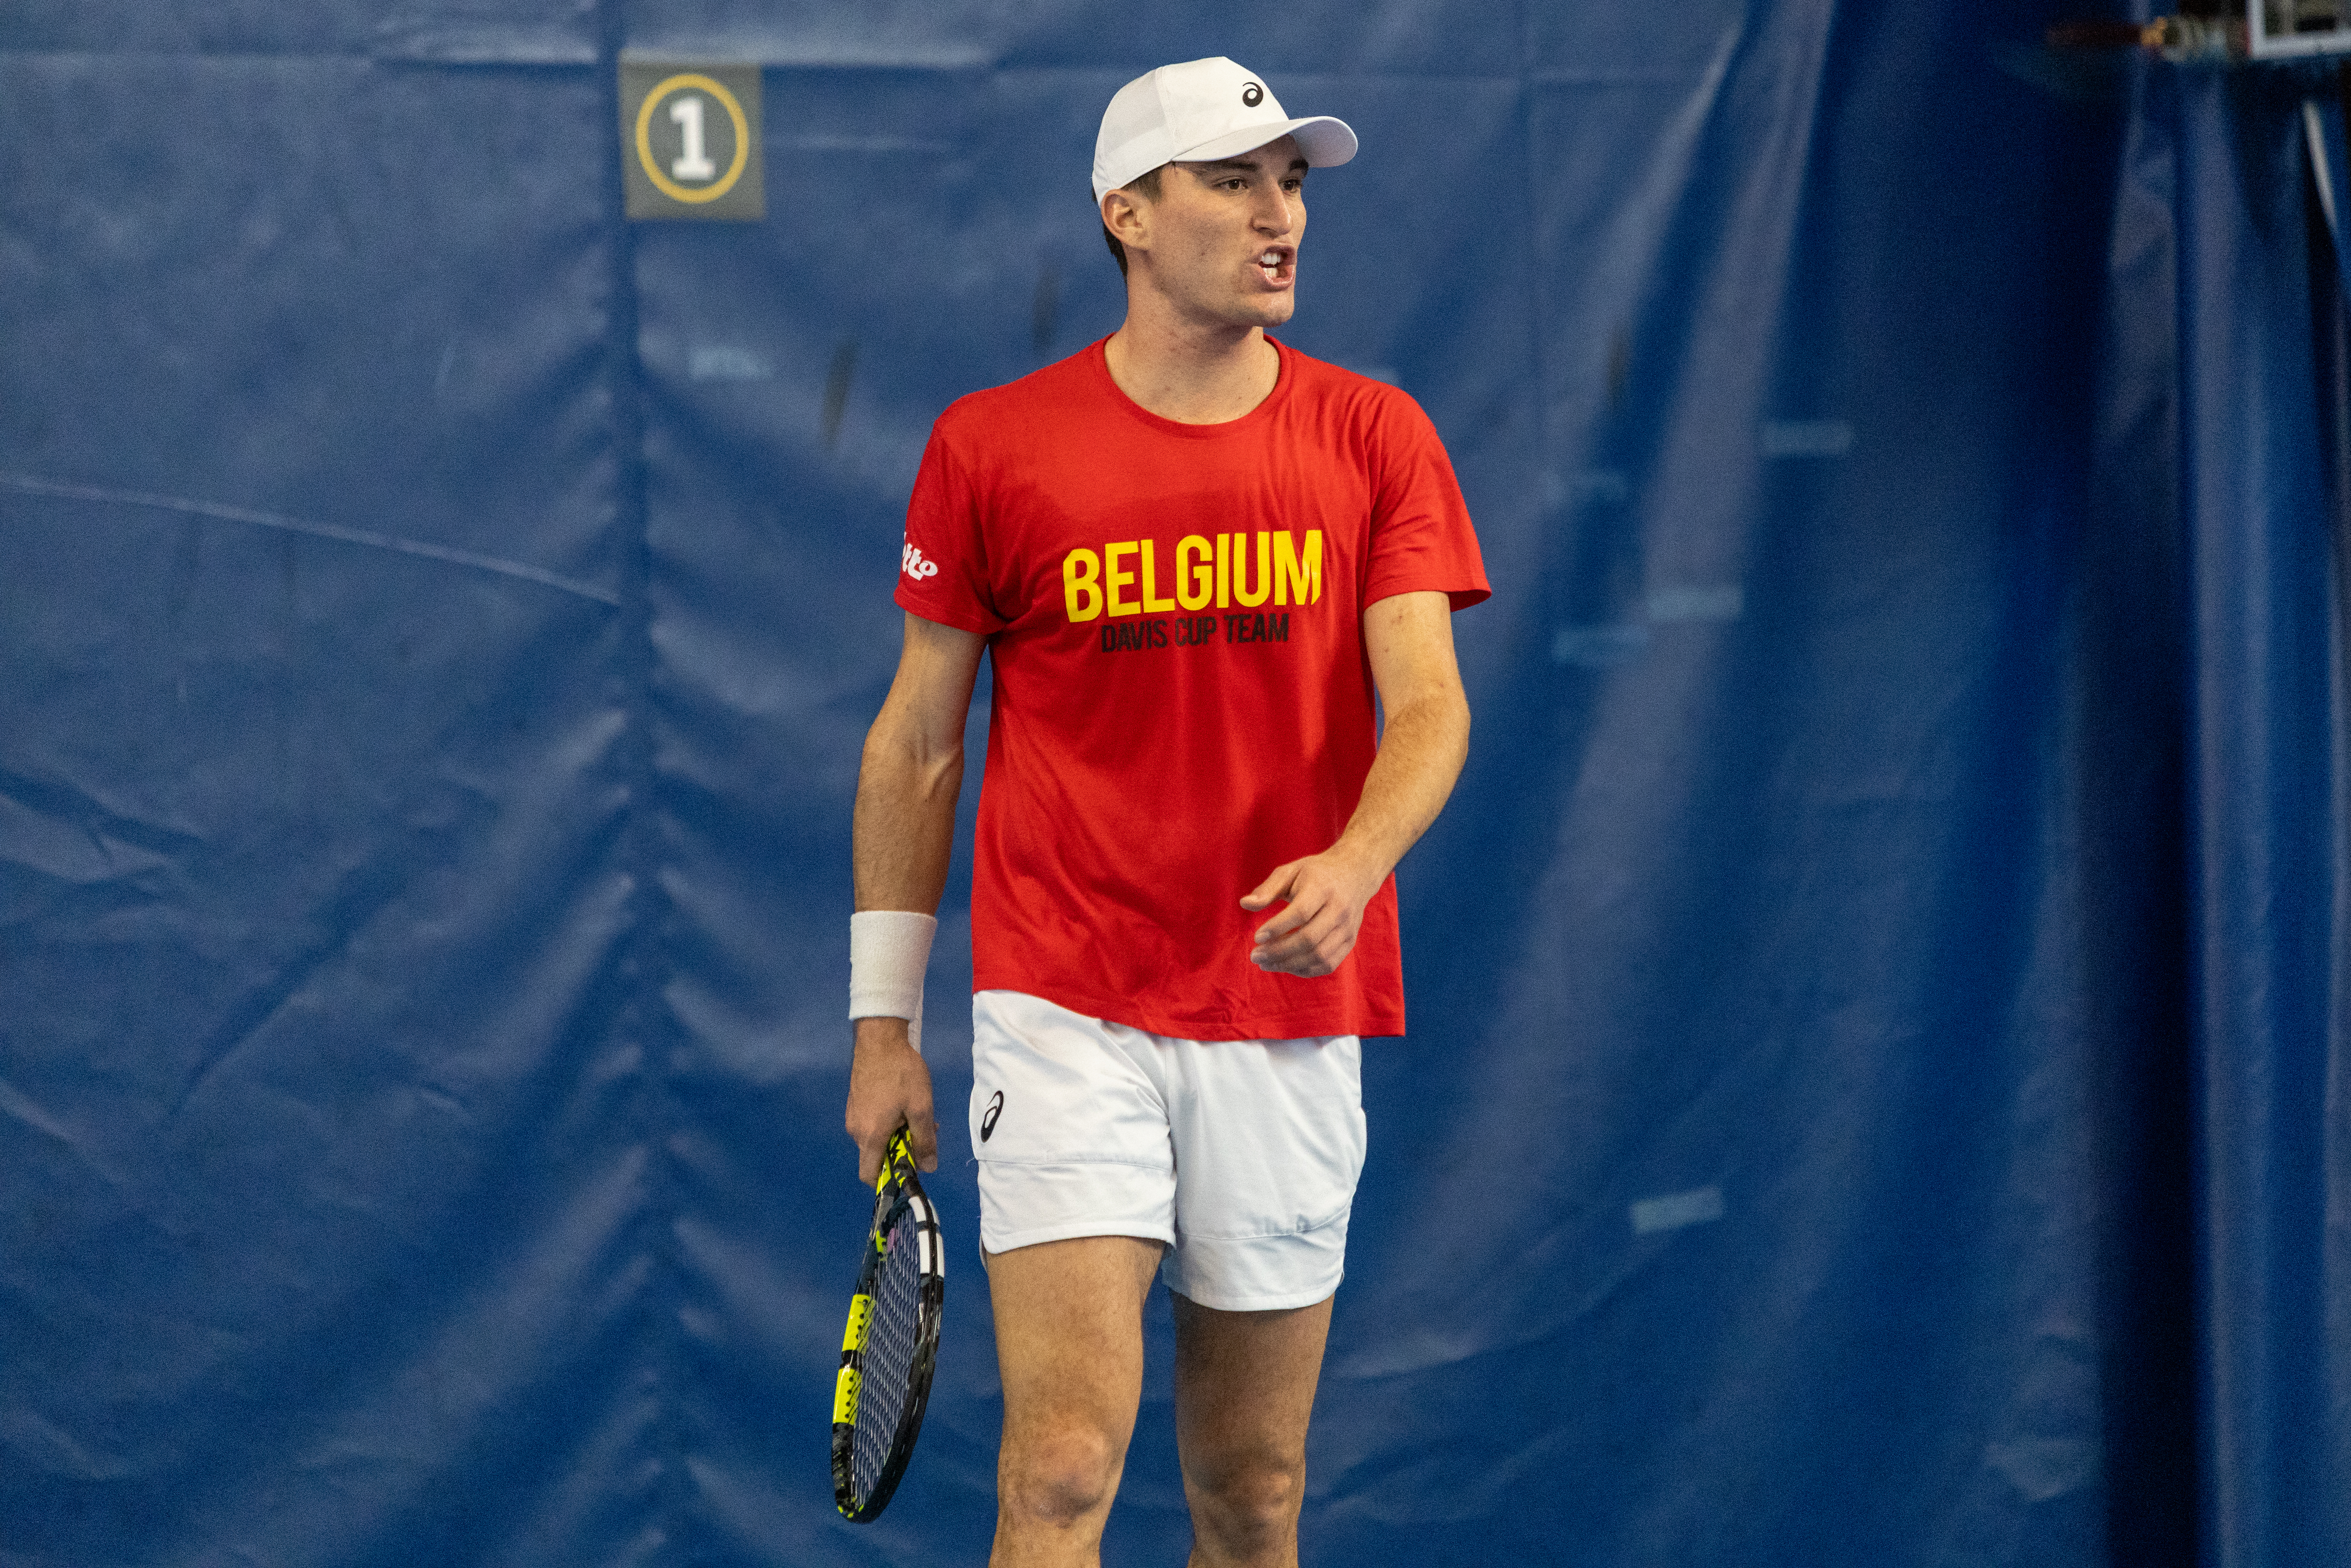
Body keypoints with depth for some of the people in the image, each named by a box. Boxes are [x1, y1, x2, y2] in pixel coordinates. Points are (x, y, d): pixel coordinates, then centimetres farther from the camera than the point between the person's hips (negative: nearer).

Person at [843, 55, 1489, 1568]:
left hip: (1289, 1017, 2)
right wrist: (884, 1020, 6)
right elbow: (915, 744, 7)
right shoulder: (990, 448, 1)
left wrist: (1354, 866, -26)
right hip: (1063, 1009, -2)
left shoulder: (1375, 439, 4)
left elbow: (1428, 704, -5)